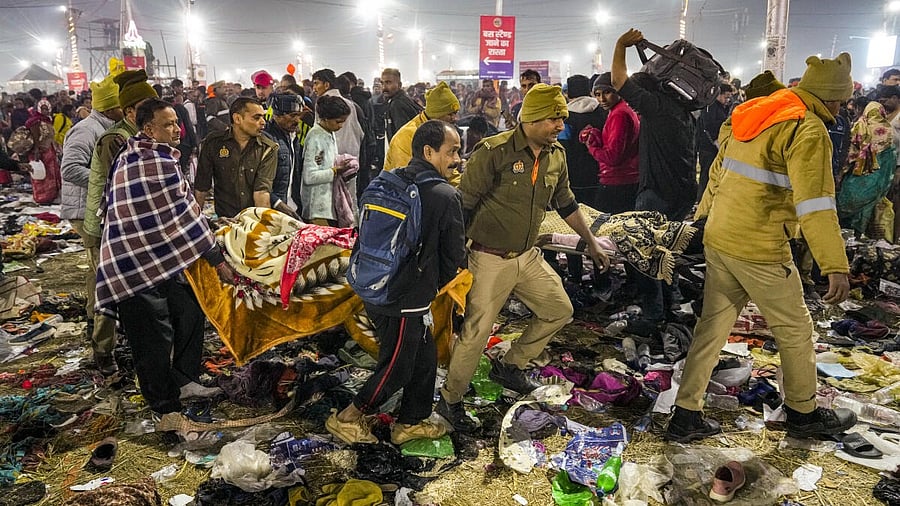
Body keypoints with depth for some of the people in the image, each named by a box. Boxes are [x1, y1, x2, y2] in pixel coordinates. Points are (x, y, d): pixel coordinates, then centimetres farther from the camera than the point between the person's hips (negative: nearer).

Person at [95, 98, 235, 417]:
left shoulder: (130, 155, 10)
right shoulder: (159, 160, -20)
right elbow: (183, 215, -18)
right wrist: (218, 261, -13)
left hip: (160, 257, 10)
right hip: (138, 264, -10)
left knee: (189, 312, 15)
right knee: (155, 338, 1)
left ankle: (183, 380, 29)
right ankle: (167, 409, 14)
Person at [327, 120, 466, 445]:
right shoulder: (446, 197, -17)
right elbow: (454, 254, -6)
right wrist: (435, 283, 14)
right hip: (407, 302, -8)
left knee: (425, 356, 22)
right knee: (396, 369, 12)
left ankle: (411, 422, 35)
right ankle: (347, 419, 25)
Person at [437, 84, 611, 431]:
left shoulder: (556, 156, 2)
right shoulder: (494, 151, -20)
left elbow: (565, 203, 17)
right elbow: (464, 205, -16)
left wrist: (591, 243, 21)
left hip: (528, 256, 7)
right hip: (490, 260, -7)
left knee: (560, 310, 13)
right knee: (476, 332, -4)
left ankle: (510, 366, 29)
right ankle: (450, 400, 18)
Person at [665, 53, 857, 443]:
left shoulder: (754, 116, 11)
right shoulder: (808, 129, -14)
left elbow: (716, 172, 20)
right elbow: (814, 201, -26)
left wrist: (705, 217, 31)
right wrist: (836, 266, -29)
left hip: (718, 239, 8)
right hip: (760, 249, -8)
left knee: (713, 325, 13)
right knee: (795, 329, 13)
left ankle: (685, 417, 17)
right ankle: (804, 414, 32)